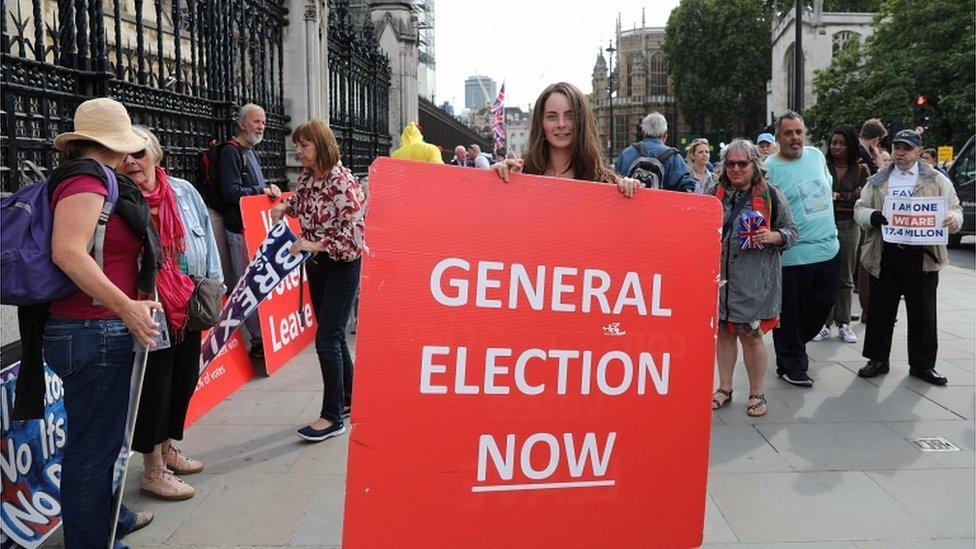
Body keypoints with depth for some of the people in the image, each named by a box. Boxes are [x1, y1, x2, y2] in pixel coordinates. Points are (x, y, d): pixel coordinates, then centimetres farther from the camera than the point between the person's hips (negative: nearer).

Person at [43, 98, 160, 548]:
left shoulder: (88, 179, 16)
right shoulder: (86, 179, -14)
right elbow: (67, 251, -28)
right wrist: (126, 306, -28)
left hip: (100, 332, 10)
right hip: (94, 333, -10)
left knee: (102, 437, 24)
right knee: (92, 444, 2)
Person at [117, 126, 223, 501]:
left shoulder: (183, 192, 3)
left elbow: (205, 236, 11)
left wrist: (212, 284, 9)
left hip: (188, 306, 6)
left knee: (185, 378, 17)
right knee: (156, 385, 2)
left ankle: (168, 448, 39)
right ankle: (153, 471, 18)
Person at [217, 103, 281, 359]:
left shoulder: (251, 153, 20)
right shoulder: (231, 153, -9)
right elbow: (232, 192, -18)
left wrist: (269, 187, 11)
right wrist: (262, 191, -13)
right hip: (240, 229, -9)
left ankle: (264, 336, 18)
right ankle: (258, 340, -4)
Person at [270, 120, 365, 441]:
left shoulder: (342, 183, -21)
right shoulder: (308, 178, 3)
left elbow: (355, 234, -23)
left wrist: (314, 245, -23)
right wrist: (284, 206, 5)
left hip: (343, 267, -8)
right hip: (316, 265, 8)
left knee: (327, 339, -8)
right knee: (334, 336, 15)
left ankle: (333, 417, 3)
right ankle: (347, 400, 30)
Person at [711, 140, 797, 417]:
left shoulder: (771, 195, -1)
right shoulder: (717, 193, 9)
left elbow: (791, 231, 3)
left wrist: (772, 236, -17)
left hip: (753, 278, -4)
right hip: (720, 275, 4)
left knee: (750, 334, -1)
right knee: (723, 331, 10)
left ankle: (756, 394, 16)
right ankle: (725, 388, 25)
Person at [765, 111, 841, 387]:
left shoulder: (816, 155, 7)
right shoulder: (770, 168, -12)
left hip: (829, 248, 7)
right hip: (793, 255, -6)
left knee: (822, 306, 17)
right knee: (791, 314, 3)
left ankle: (796, 346, 39)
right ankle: (791, 366, 19)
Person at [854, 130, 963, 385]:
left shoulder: (937, 180, 8)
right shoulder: (877, 181, 12)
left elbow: (955, 208, 8)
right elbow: (859, 209, 9)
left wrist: (953, 219, -16)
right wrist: (873, 216, -14)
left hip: (922, 258, -1)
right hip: (885, 256, 1)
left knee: (923, 314, 5)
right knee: (881, 311, 8)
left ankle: (922, 364, 18)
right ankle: (878, 359, 20)